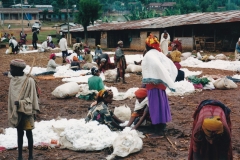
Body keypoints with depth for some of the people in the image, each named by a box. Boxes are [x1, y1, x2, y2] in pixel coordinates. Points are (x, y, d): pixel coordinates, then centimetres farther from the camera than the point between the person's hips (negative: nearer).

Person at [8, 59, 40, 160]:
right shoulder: (13, 80, 2)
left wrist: (20, 103, -18)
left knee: (28, 134, 6)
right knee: (19, 134, 13)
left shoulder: (29, 81, -14)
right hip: (16, 112, 5)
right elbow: (11, 97, 7)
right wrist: (11, 112, 4)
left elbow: (32, 98, -9)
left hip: (27, 112, -5)